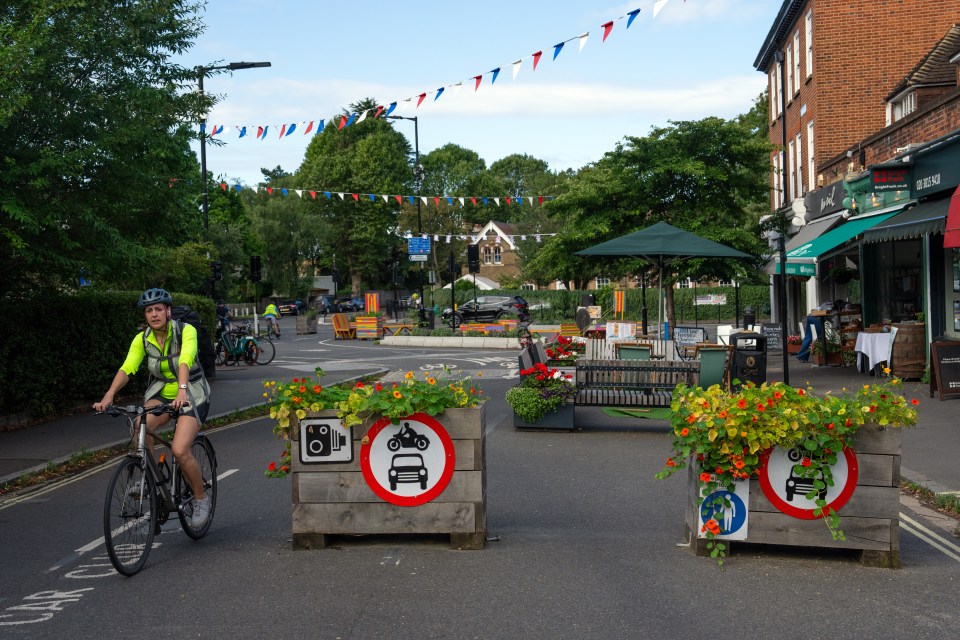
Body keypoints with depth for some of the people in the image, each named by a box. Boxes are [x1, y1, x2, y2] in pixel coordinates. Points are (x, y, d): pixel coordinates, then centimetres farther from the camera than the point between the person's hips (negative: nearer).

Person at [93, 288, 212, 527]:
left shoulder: (185, 331, -18)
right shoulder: (142, 339, -7)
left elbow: (185, 361, -35)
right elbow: (127, 368, -19)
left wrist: (182, 390, -53)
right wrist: (108, 396, -35)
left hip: (192, 393, -4)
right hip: (161, 392, 4)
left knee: (180, 450, -22)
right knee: (141, 426, -30)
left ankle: (201, 499, 4)